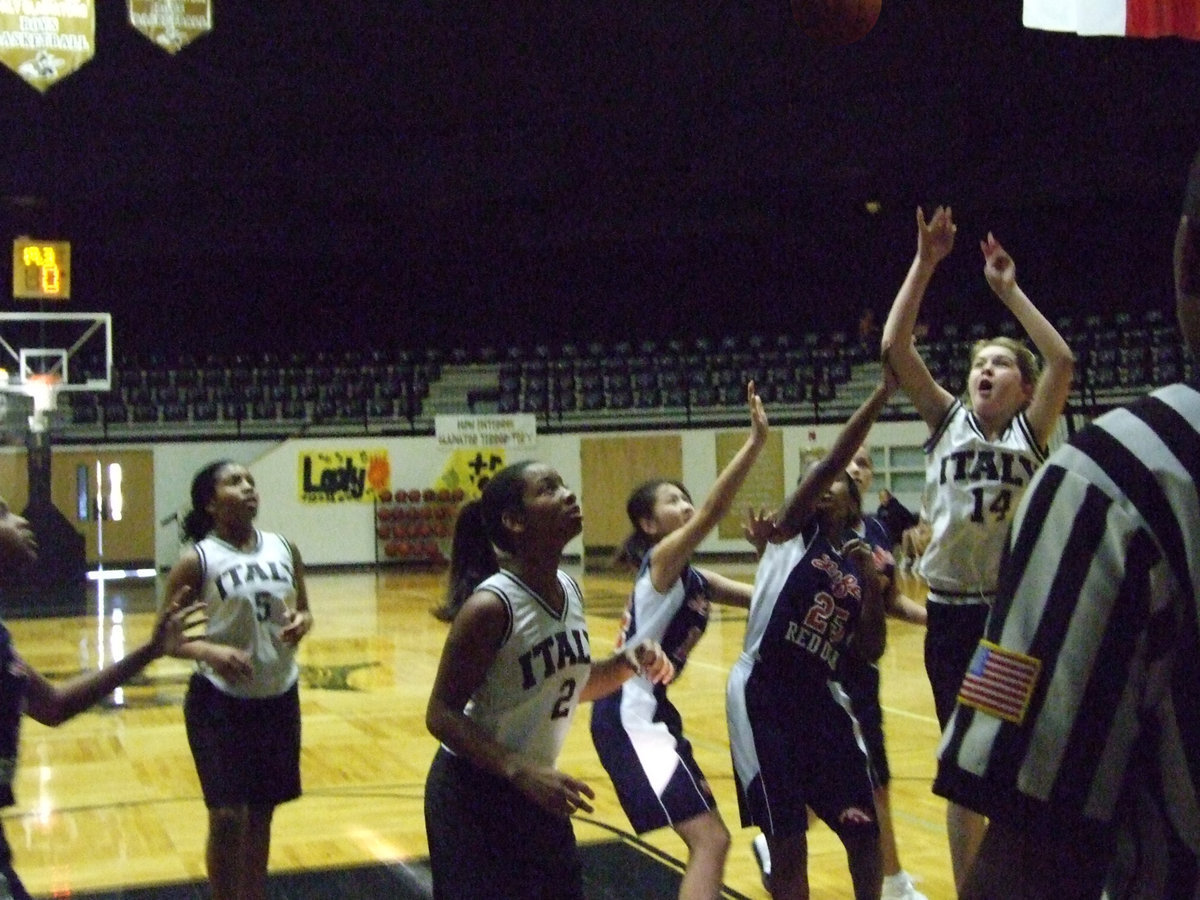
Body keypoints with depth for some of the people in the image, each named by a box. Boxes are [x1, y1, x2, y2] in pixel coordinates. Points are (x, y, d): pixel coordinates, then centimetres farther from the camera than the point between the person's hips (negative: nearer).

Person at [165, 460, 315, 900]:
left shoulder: (285, 549, 3)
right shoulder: (197, 561, -10)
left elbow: (303, 609, 14)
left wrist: (302, 622, -9)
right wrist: (210, 652, -27)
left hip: (279, 696, 4)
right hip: (220, 701, -4)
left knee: (262, 814, 14)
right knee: (229, 816, -4)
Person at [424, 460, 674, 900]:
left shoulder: (570, 589, -2)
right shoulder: (491, 605, -24)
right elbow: (441, 715, -22)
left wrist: (627, 664, -6)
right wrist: (521, 772, -32)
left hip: (535, 790, 8)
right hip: (473, 794, -8)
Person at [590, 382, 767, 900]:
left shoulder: (692, 578, 14)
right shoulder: (663, 559, -11)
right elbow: (713, 511, -28)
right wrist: (755, 441, -33)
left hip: (649, 708, 10)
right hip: (628, 714, -10)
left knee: (702, 831, 22)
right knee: (711, 839, -16)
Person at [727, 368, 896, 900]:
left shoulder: (856, 564, 10)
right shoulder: (790, 534, -3)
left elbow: (870, 652, 7)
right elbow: (830, 461, -18)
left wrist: (873, 587, -5)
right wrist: (880, 395, -22)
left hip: (819, 697, 5)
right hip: (763, 696, -5)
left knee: (863, 827, 6)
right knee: (788, 839, -1)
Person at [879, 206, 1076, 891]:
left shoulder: (1031, 431, 3)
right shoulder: (947, 419, 6)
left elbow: (1064, 360, -13)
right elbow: (895, 347, -5)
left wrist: (1008, 289, -10)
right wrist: (925, 264, -9)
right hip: (953, 612, 1)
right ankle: (967, 889, 24)